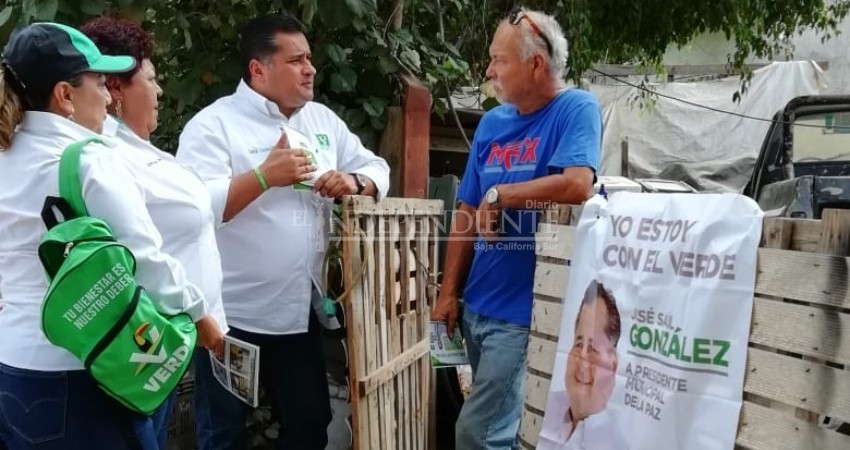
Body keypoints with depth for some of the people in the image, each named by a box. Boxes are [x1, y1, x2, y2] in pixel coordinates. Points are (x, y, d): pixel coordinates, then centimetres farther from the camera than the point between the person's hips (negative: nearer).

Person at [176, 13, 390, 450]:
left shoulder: (323, 120, 9)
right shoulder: (214, 123, -10)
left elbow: (377, 168, 11)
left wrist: (353, 181, -10)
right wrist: (264, 175, -26)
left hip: (301, 311, 6)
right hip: (233, 315, -5)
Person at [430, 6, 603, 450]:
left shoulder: (576, 109, -10)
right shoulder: (492, 123, 9)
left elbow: (577, 185, -29)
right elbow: (467, 214, 11)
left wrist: (498, 194, -14)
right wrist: (449, 292, 7)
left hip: (524, 312, -7)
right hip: (477, 305, 7)